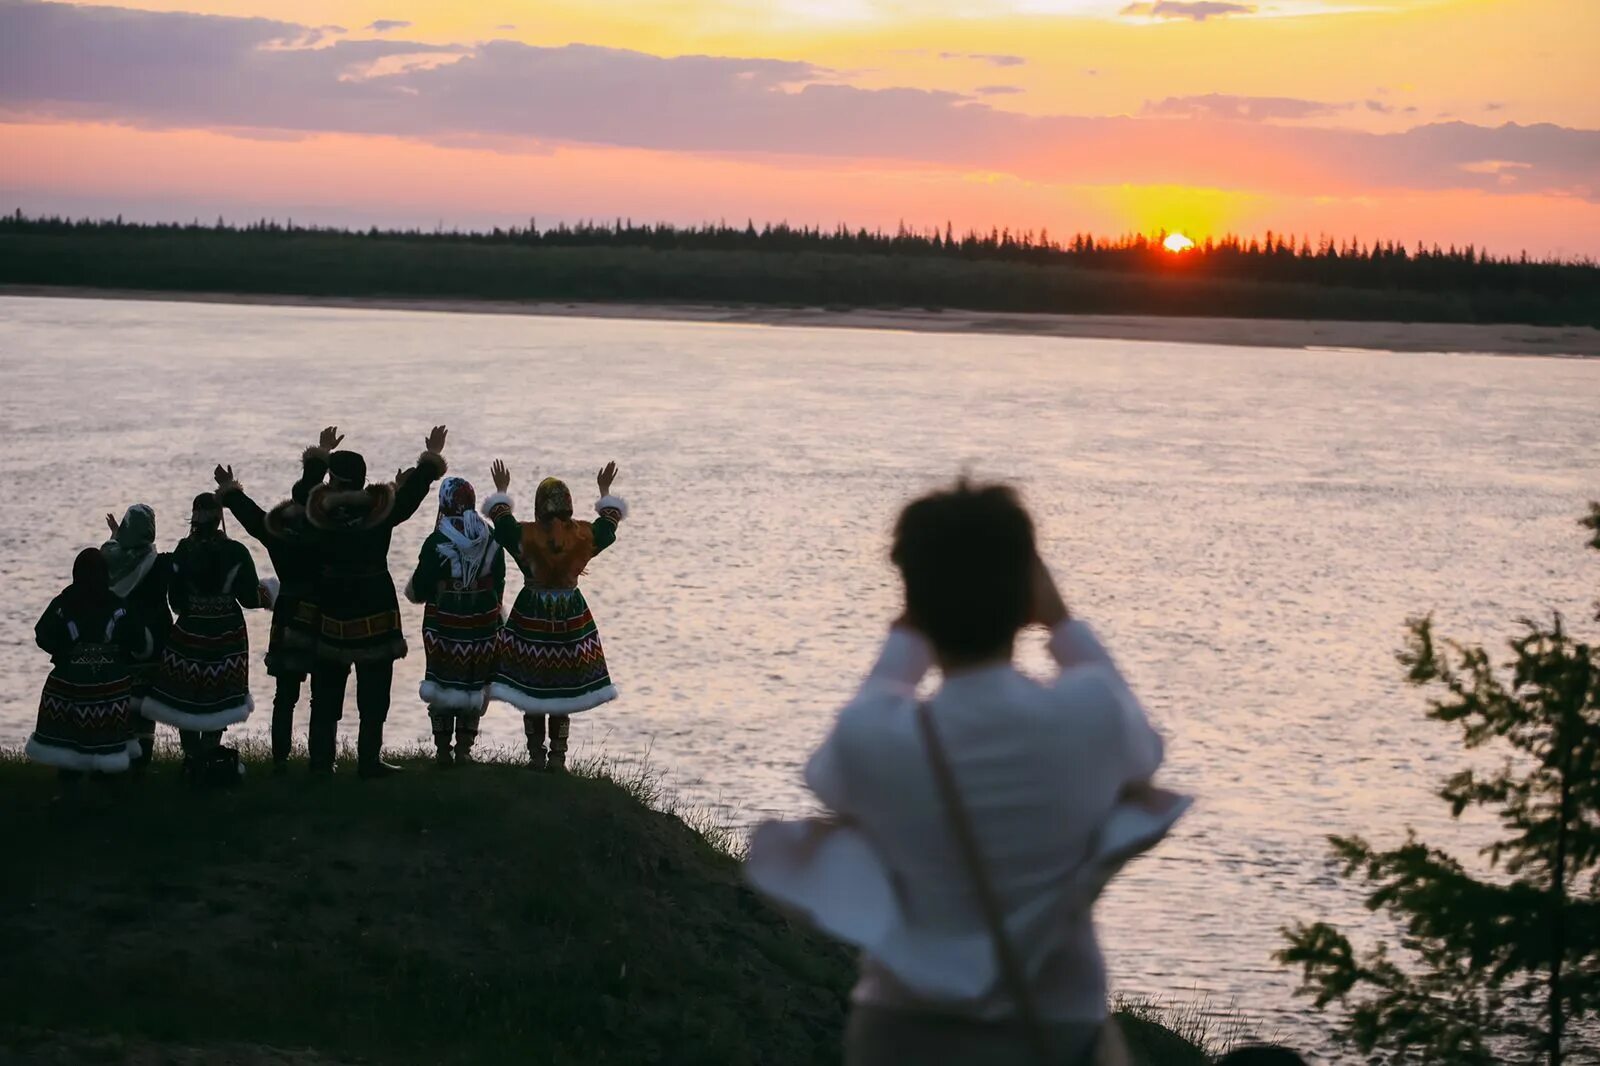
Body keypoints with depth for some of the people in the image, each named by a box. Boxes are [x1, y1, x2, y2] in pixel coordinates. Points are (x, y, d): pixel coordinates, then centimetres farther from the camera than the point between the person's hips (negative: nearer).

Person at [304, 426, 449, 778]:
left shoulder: (320, 509, -11)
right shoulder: (381, 508, -13)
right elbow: (413, 491, 2)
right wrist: (432, 456, 19)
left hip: (331, 615, 2)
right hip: (375, 616, -2)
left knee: (326, 696, 13)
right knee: (373, 696, 6)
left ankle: (321, 759, 16)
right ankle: (369, 760, 6)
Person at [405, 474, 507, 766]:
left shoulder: (437, 542, -13)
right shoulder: (492, 540, -2)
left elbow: (419, 590, -7)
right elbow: (499, 585, 4)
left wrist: (411, 589, 16)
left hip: (444, 625, -3)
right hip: (483, 624, 3)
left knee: (443, 684, 8)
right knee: (475, 684, 11)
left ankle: (443, 749, 11)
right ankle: (464, 748, 14)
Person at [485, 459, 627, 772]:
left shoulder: (525, 535, -13)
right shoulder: (583, 535, -8)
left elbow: (501, 519, 7)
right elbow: (609, 523, 13)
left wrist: (501, 490, 25)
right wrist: (605, 492, 29)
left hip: (531, 616, -2)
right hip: (571, 616, 2)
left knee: (530, 687, 8)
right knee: (563, 693, 10)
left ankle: (537, 757, 11)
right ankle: (558, 758, 12)